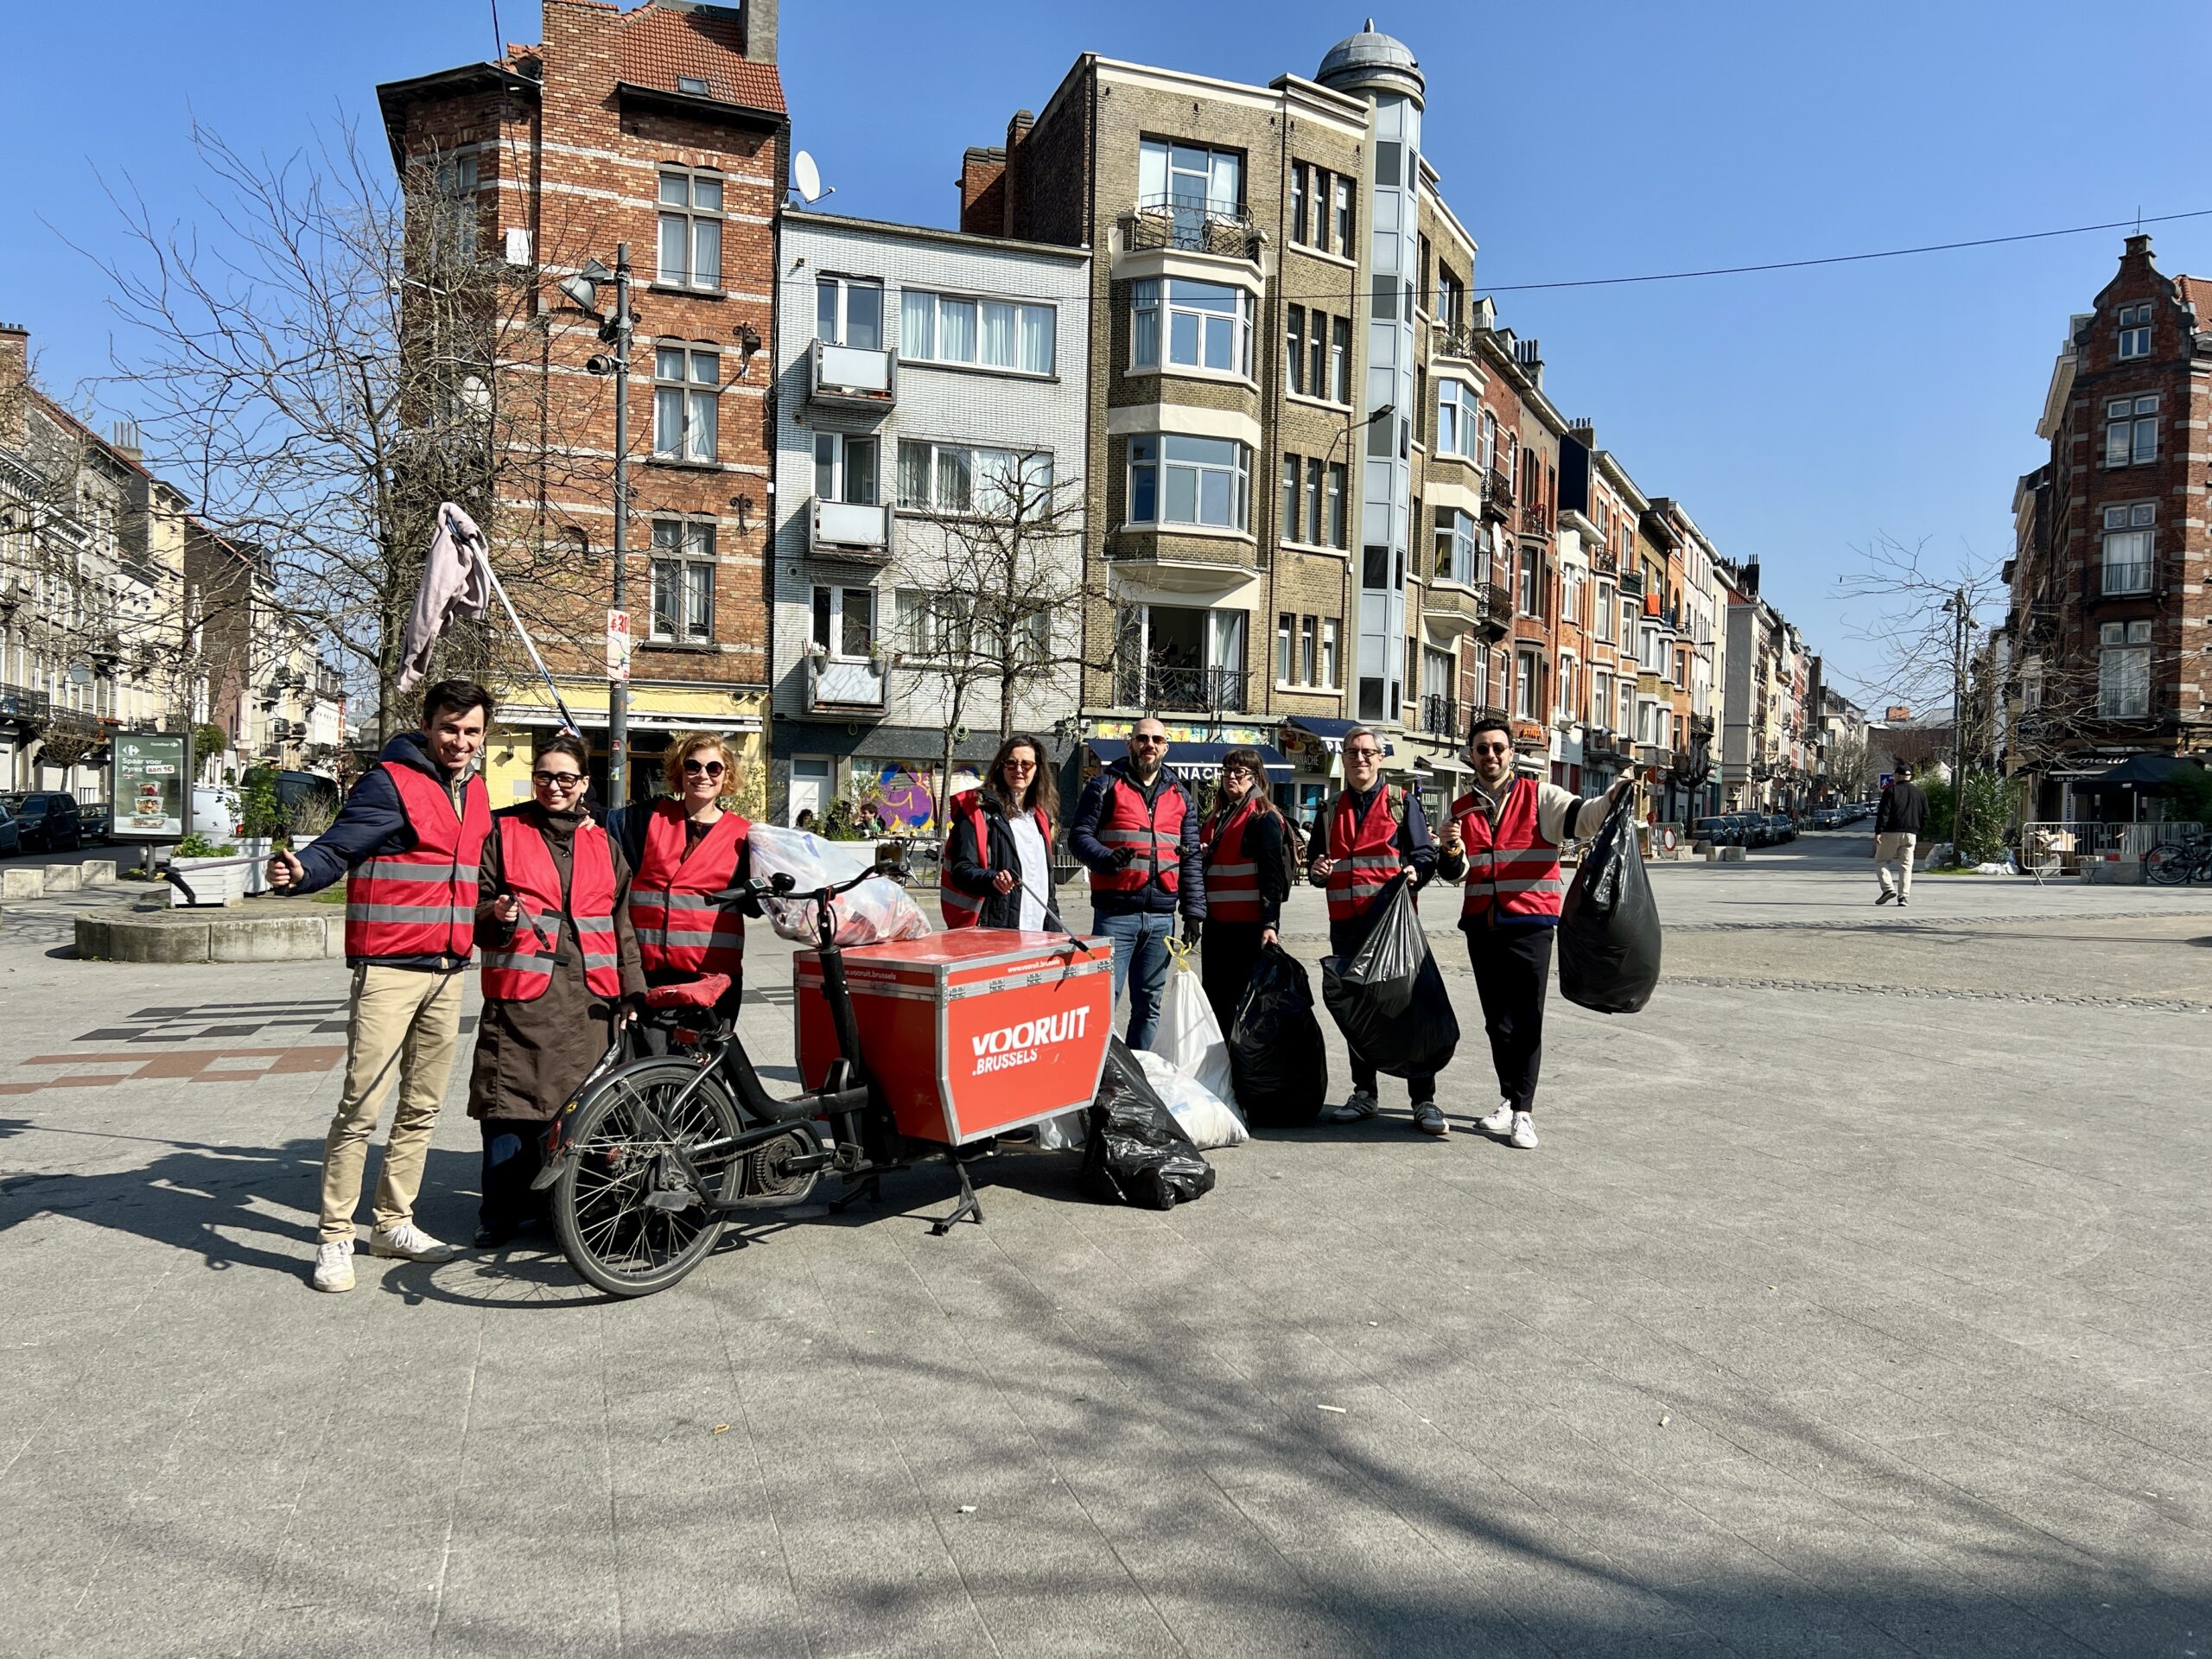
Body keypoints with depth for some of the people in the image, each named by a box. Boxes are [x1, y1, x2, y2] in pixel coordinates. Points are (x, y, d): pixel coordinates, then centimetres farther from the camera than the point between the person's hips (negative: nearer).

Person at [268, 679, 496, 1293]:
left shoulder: (475, 792, 14)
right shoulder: (391, 783, -9)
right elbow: (337, 848, -20)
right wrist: (299, 872, -39)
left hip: (447, 971, 7)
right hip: (389, 969, -7)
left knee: (423, 1107, 14)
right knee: (361, 1108, -7)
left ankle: (393, 1223, 27)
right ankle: (334, 1237, 5)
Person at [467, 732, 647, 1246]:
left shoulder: (602, 842, 15)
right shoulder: (503, 831, 7)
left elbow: (621, 921, 18)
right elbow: (476, 906, 7)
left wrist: (631, 991, 13)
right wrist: (496, 914, -16)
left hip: (588, 997, 2)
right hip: (521, 995, -2)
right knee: (510, 1106, -5)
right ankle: (503, 1213, 10)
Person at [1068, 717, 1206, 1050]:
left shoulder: (1180, 796, 15)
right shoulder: (1106, 785, 3)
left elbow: (1191, 858, 14)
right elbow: (1079, 834, -3)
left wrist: (1193, 910, 7)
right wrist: (1107, 858, -23)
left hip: (1161, 915, 4)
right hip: (1116, 912, -4)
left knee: (1149, 1004, 11)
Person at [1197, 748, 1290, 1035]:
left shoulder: (1263, 818, -6)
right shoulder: (1215, 817, 18)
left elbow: (1271, 874, -13)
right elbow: (1201, 866, 27)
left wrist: (1270, 923, -20)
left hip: (1248, 925, -8)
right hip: (1215, 924, 8)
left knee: (1240, 1003, -3)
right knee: (1214, 1000, 12)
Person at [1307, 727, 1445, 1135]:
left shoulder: (1403, 803, 5)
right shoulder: (1331, 811, 16)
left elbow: (1426, 853, 0)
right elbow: (1313, 862, 21)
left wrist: (1415, 871, -21)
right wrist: (1317, 869, -2)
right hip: (1346, 924, 4)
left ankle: (1424, 1100, 1)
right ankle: (1364, 1094, 21)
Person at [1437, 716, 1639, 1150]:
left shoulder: (1538, 796, 2)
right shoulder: (1461, 810, 13)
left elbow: (1582, 817, -12)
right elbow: (1454, 873, 8)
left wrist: (1614, 796, -30)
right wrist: (1453, 852, -13)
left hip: (1529, 924, -4)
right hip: (1482, 926, 4)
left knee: (1527, 1020, -4)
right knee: (1497, 1021, 12)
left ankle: (1523, 1111, 1)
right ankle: (1509, 1101, 24)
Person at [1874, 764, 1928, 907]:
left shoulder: (1891, 791, -3)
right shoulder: (1920, 793, 14)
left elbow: (1883, 813, -11)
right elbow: (1925, 816, 14)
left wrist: (1878, 832, -13)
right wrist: (1918, 830, 22)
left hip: (1891, 833, -4)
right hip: (1910, 834, 4)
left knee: (1881, 861, 6)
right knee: (1906, 866, 5)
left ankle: (1888, 888, -12)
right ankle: (1904, 897, -3)